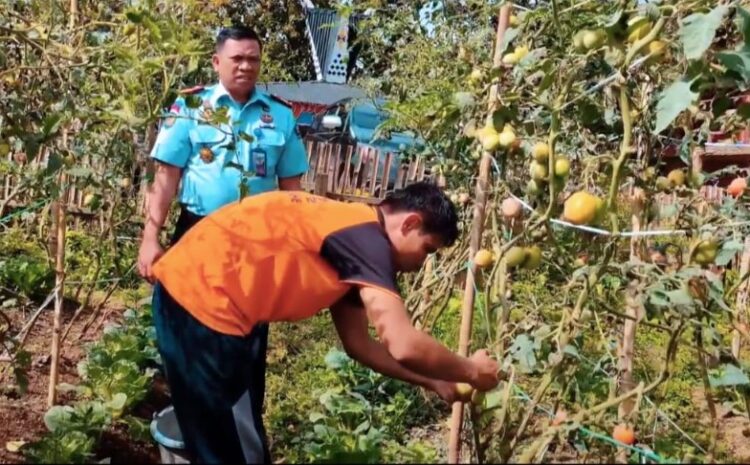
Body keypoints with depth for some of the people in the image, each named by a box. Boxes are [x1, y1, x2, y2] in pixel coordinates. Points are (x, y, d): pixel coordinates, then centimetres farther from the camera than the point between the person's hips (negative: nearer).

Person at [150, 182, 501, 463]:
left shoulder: (351, 238, 16)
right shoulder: (367, 237, -13)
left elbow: (358, 344, 21)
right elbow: (403, 346, -22)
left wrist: (433, 382, 21)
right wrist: (470, 371, -4)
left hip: (189, 291, 10)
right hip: (201, 300, -10)